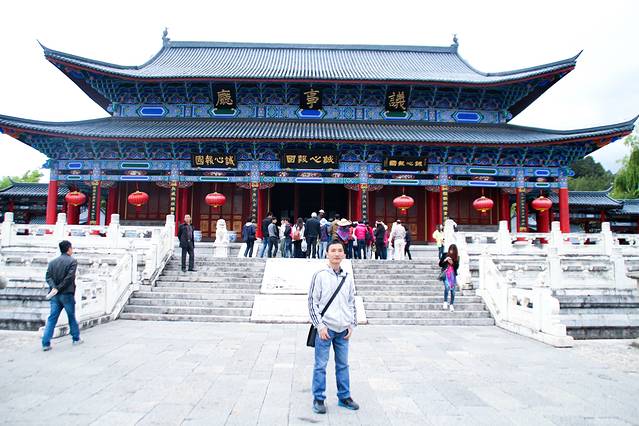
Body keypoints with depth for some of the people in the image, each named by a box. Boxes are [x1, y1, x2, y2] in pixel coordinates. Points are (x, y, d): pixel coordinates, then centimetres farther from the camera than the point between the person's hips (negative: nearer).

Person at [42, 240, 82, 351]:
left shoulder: (52, 262, 10)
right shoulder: (72, 261, -7)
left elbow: (48, 277, 1)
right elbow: (69, 277, -16)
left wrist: (54, 287, -10)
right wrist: (59, 288, -11)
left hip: (55, 295, 4)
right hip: (67, 294, -4)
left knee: (52, 319, 5)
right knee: (72, 317, 10)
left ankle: (46, 343, -1)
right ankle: (76, 339, 22)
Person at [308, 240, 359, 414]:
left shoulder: (348, 277, 9)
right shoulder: (320, 275, -5)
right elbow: (312, 302, -6)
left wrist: (352, 324, 8)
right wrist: (320, 325, -11)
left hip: (343, 329, 4)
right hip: (325, 328, -4)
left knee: (343, 364, 13)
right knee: (321, 365, 2)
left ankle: (344, 396, 26)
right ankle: (318, 399, 15)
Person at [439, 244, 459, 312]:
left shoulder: (457, 257, 4)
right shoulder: (445, 255, 0)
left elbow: (457, 267, 2)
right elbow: (440, 264, 2)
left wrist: (452, 263, -15)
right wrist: (445, 260, -15)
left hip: (453, 275, 3)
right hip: (446, 274, -2)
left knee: (453, 290, 3)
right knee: (447, 287, -24)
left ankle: (451, 305, 16)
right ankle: (445, 302, -10)